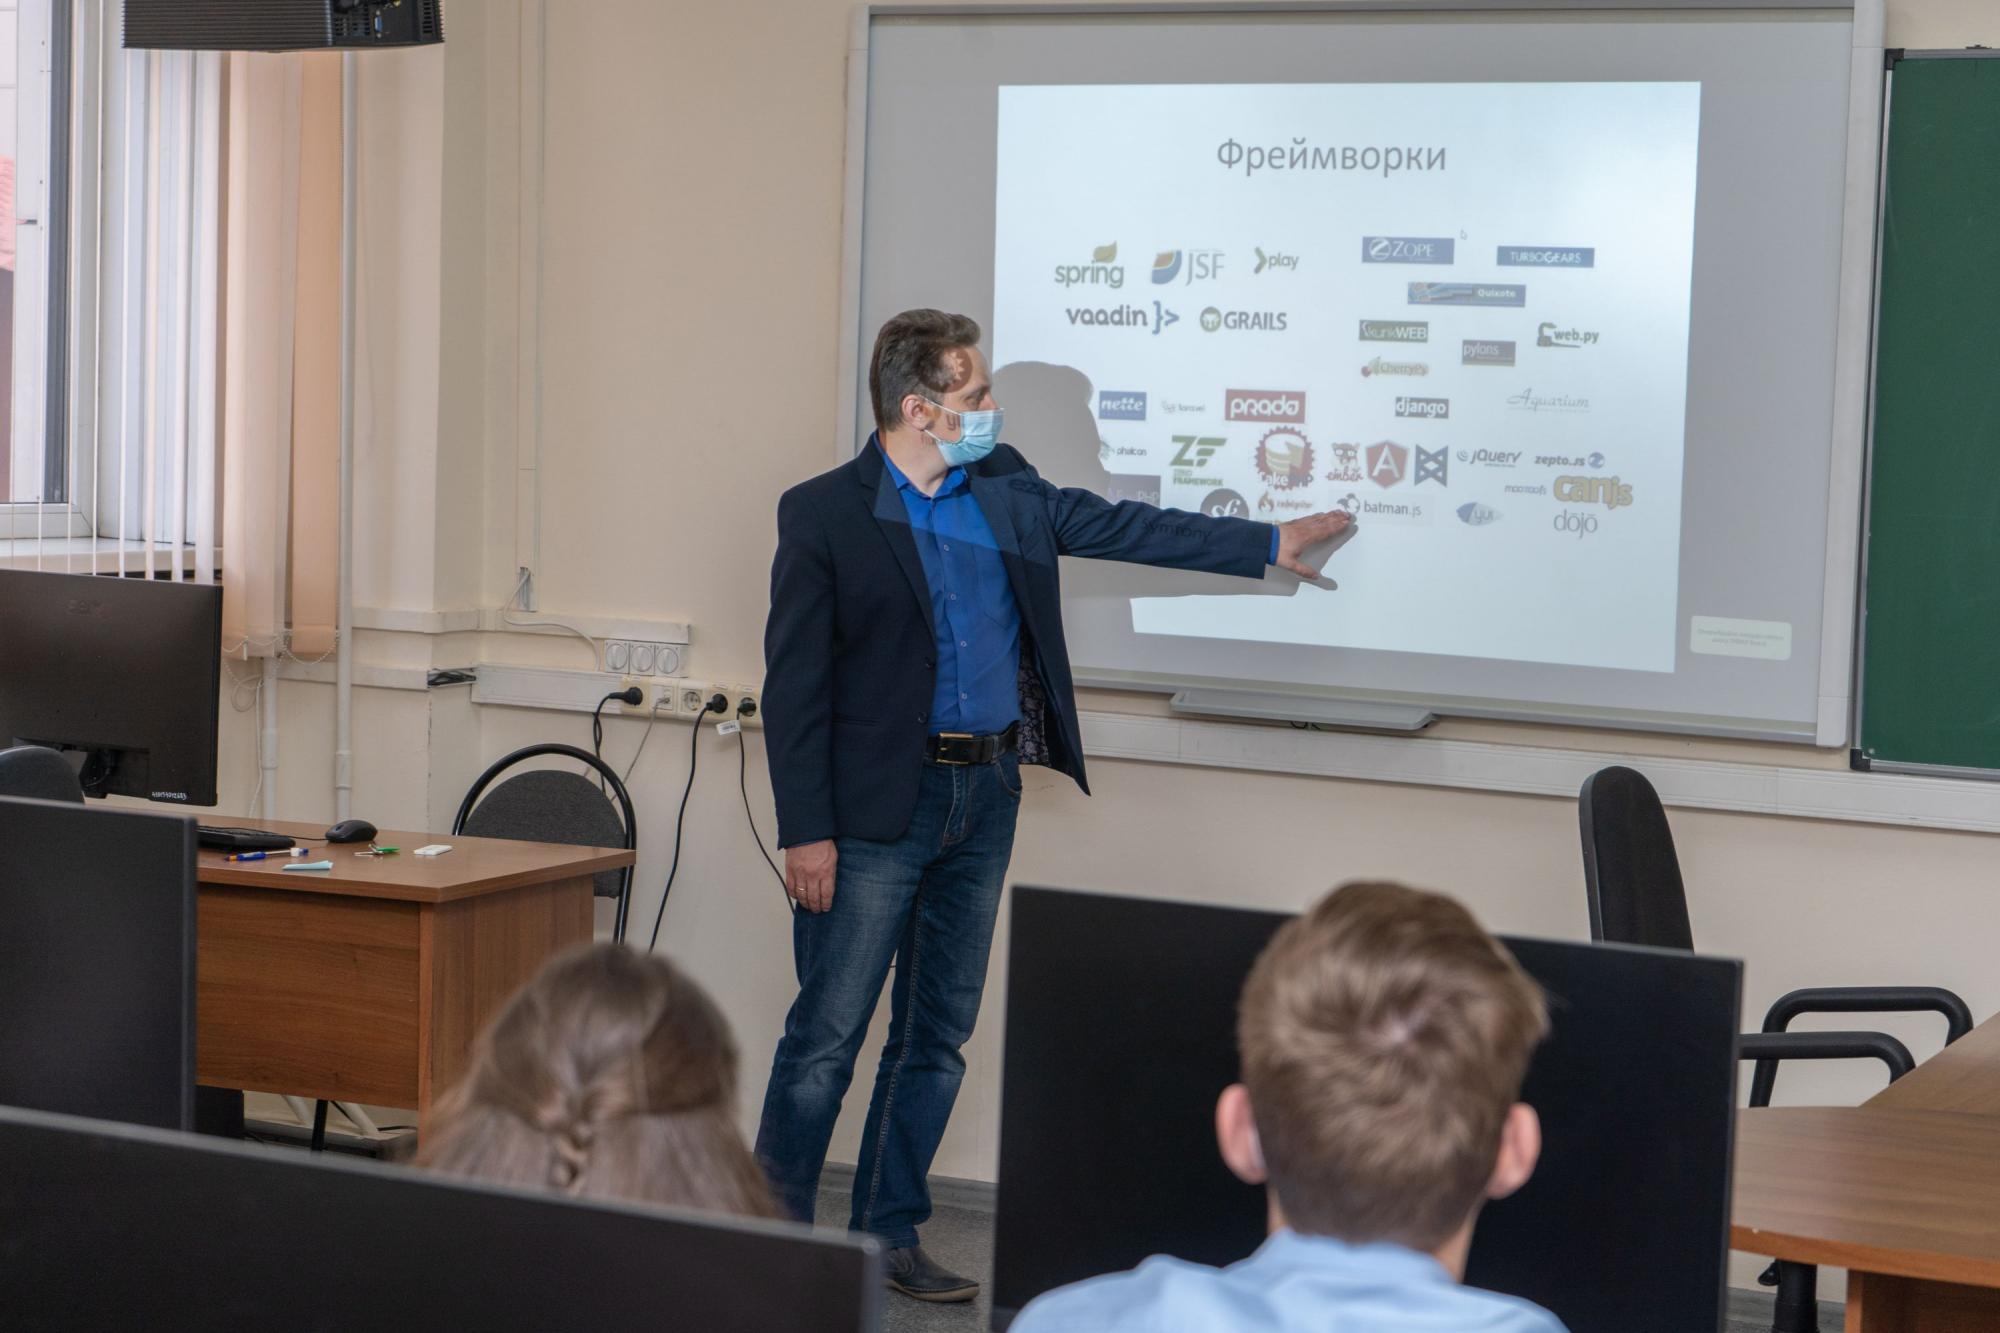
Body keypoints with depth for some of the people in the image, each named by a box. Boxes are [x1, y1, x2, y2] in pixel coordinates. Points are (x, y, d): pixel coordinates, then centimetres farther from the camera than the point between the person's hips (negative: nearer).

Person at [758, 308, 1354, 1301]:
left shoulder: (1004, 486, 9)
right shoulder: (824, 513, -9)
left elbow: (1113, 525, 20)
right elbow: (793, 684, -10)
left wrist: (1266, 545, 21)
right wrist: (806, 832, -14)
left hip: (985, 797, 6)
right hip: (878, 805, -6)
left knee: (939, 1033, 11)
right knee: (827, 1033, -4)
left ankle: (889, 1232, 21)